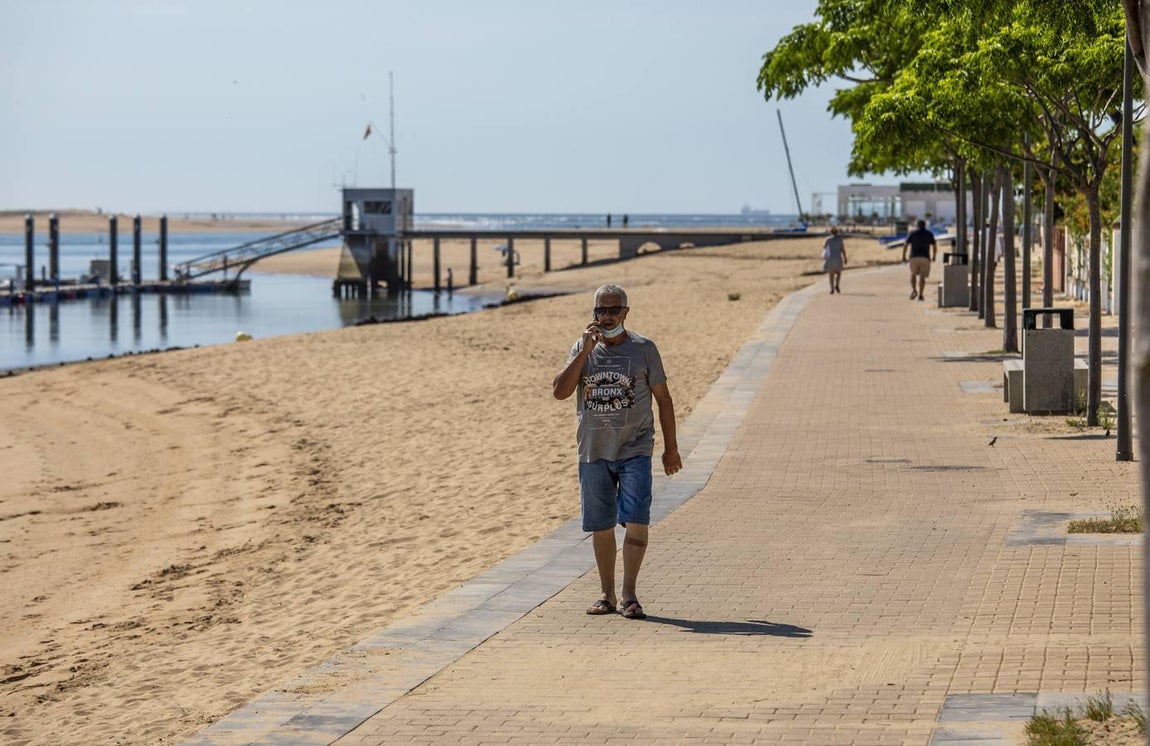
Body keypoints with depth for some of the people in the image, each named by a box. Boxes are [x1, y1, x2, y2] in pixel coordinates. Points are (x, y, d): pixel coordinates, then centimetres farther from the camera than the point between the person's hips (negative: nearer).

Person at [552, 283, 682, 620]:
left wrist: (671, 448, 4)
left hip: (635, 450, -2)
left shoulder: (643, 348, -1)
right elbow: (561, 391, -8)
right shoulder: (582, 348, 5)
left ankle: (628, 594, -8)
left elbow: (662, 398, 5)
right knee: (600, 526, 7)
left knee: (636, 520, -13)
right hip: (594, 451, 3)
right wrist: (585, 351, -15)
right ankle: (607, 595, 17)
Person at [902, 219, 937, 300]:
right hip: (925, 258, 0)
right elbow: (935, 246, 7)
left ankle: (914, 290, -4)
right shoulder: (929, 234, 8)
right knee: (922, 277, 4)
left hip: (914, 257, 0)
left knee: (913, 274, 17)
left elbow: (905, 245, 2)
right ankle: (920, 295, -8)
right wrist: (934, 257, 20)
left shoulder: (912, 233, 7)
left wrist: (903, 256, 9)